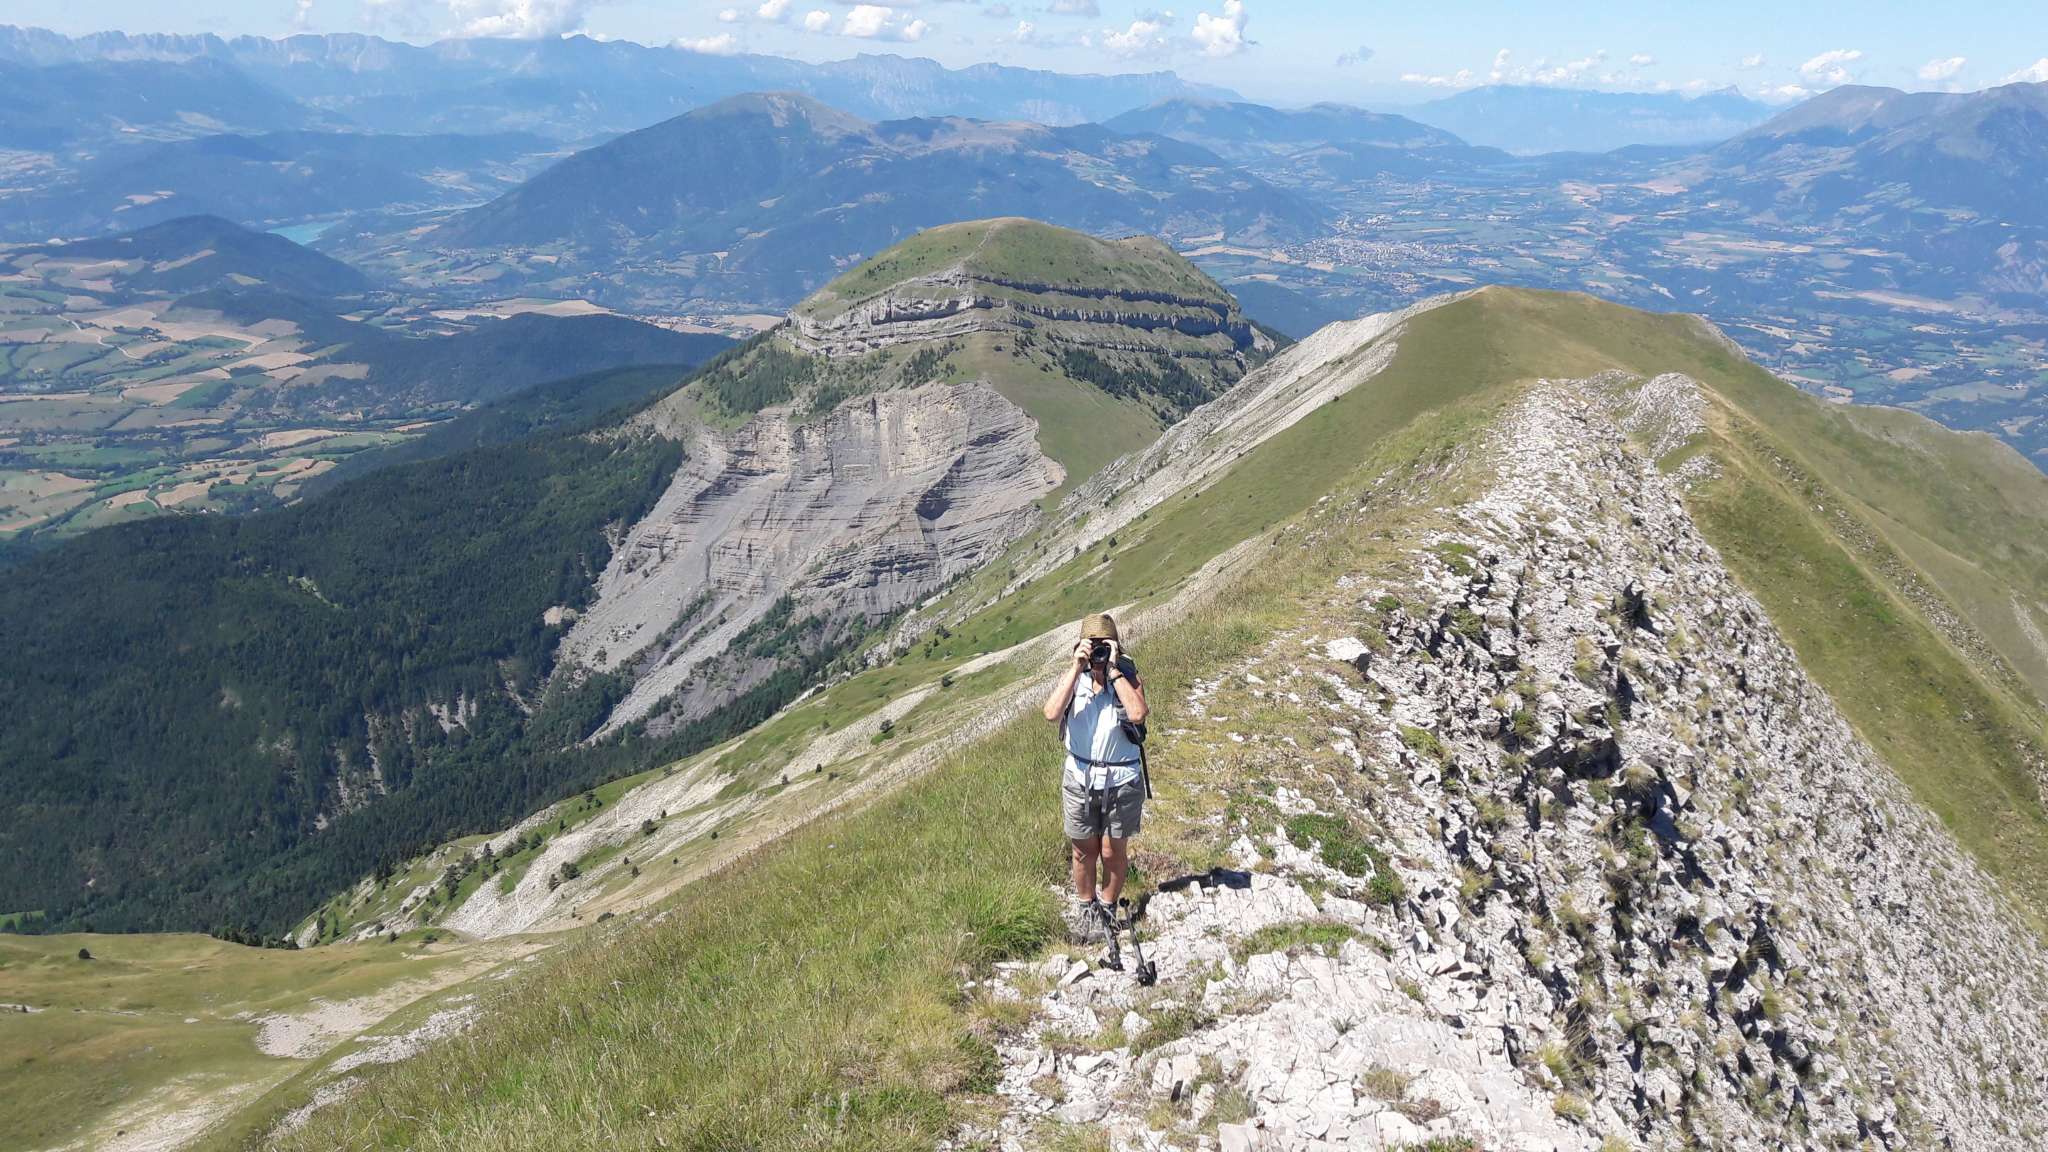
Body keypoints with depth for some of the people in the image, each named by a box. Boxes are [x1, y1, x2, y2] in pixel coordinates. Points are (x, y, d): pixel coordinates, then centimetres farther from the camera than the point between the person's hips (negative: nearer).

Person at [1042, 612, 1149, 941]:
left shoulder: (1129, 676, -9)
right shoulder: (1072, 676, -3)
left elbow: (1138, 713, -29)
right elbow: (1052, 713, -21)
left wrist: (1113, 669, -25)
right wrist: (1077, 668, -23)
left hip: (1121, 781, -2)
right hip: (1080, 778, 2)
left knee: (1113, 852, 10)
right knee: (1083, 851, 15)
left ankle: (1108, 909, 32)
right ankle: (1087, 910, 36)